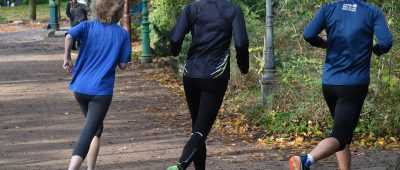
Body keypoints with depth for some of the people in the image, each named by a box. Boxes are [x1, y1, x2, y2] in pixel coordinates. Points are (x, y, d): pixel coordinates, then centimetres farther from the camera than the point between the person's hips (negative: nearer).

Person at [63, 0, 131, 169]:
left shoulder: (88, 26, 4)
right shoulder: (122, 34, -1)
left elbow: (69, 36, -16)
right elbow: (123, 65, -1)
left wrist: (67, 57, -2)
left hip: (80, 87, 4)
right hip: (101, 91, -4)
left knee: (95, 129, 24)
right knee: (88, 133, -9)